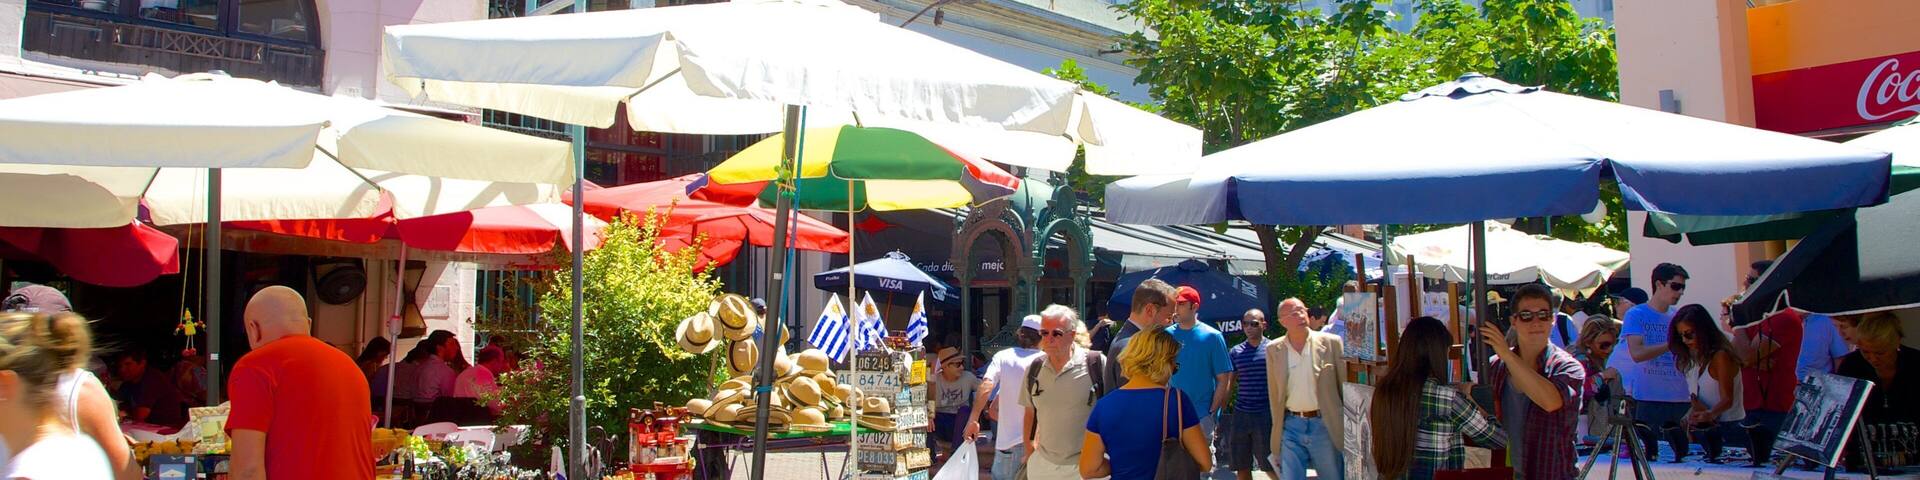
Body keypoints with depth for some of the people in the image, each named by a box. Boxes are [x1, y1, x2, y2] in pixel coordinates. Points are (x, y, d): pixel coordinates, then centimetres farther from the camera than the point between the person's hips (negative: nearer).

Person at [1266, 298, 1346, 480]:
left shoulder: (1331, 343, -2)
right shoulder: (1273, 349, 3)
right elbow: (1273, 392, 9)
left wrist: (1348, 424, 0)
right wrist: (1278, 428, 8)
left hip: (1324, 424, -1)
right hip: (1290, 426, 1)